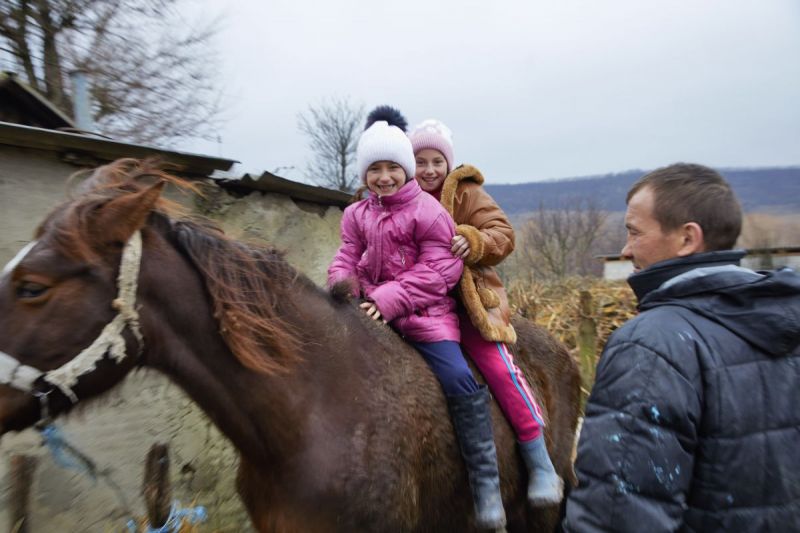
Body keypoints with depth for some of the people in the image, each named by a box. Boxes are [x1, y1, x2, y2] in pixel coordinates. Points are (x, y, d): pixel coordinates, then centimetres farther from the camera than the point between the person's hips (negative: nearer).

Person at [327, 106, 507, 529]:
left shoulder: (427, 211, -7)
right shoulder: (356, 215, 10)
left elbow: (439, 270, -13)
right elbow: (347, 259, 10)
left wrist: (390, 299, -23)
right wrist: (342, 285, -15)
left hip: (424, 313, -5)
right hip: (372, 310, 6)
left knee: (458, 378, -20)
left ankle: (485, 482, -7)